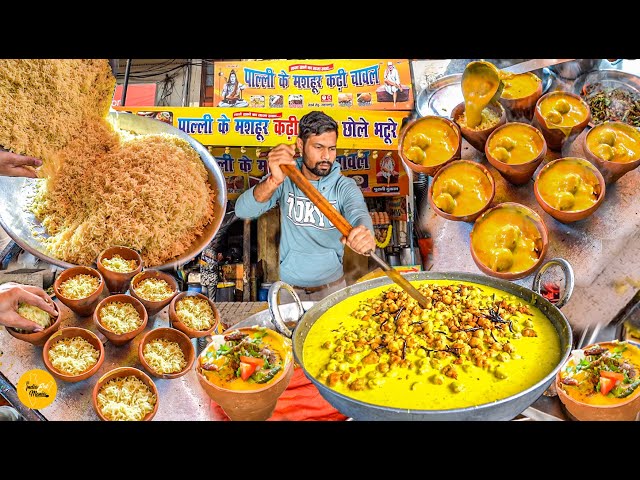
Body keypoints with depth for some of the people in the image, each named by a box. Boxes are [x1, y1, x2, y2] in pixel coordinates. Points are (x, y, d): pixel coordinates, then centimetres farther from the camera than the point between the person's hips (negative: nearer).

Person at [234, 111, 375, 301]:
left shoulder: (344, 186, -11)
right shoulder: (285, 179, -11)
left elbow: (359, 214, -31)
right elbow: (243, 211, -25)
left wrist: (365, 236, -57)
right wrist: (273, 181, -45)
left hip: (331, 284, 1)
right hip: (289, 285, 0)